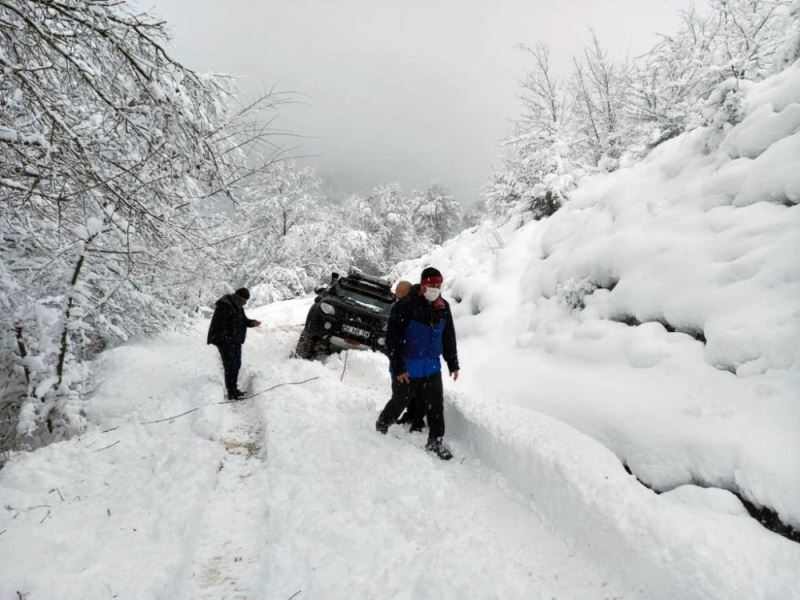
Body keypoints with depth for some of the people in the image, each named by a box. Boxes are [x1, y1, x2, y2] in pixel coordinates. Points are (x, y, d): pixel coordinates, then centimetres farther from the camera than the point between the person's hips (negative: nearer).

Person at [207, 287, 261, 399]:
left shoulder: (238, 306, 10)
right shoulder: (224, 306, -19)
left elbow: (243, 320, 15)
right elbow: (219, 324, -23)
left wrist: (252, 322, -4)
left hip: (235, 340, 9)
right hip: (224, 340, -9)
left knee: (237, 364, 14)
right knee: (230, 366, -9)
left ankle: (233, 389, 27)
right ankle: (231, 393, -3)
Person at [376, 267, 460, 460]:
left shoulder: (443, 307, 0)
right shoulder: (405, 307, -20)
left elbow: (449, 338, 11)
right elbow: (392, 339, -17)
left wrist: (453, 364, 12)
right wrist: (398, 368, -16)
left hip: (432, 368, 5)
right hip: (407, 369, -4)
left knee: (436, 405, 7)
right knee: (401, 401, 13)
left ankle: (435, 441, 24)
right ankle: (381, 426, 40)